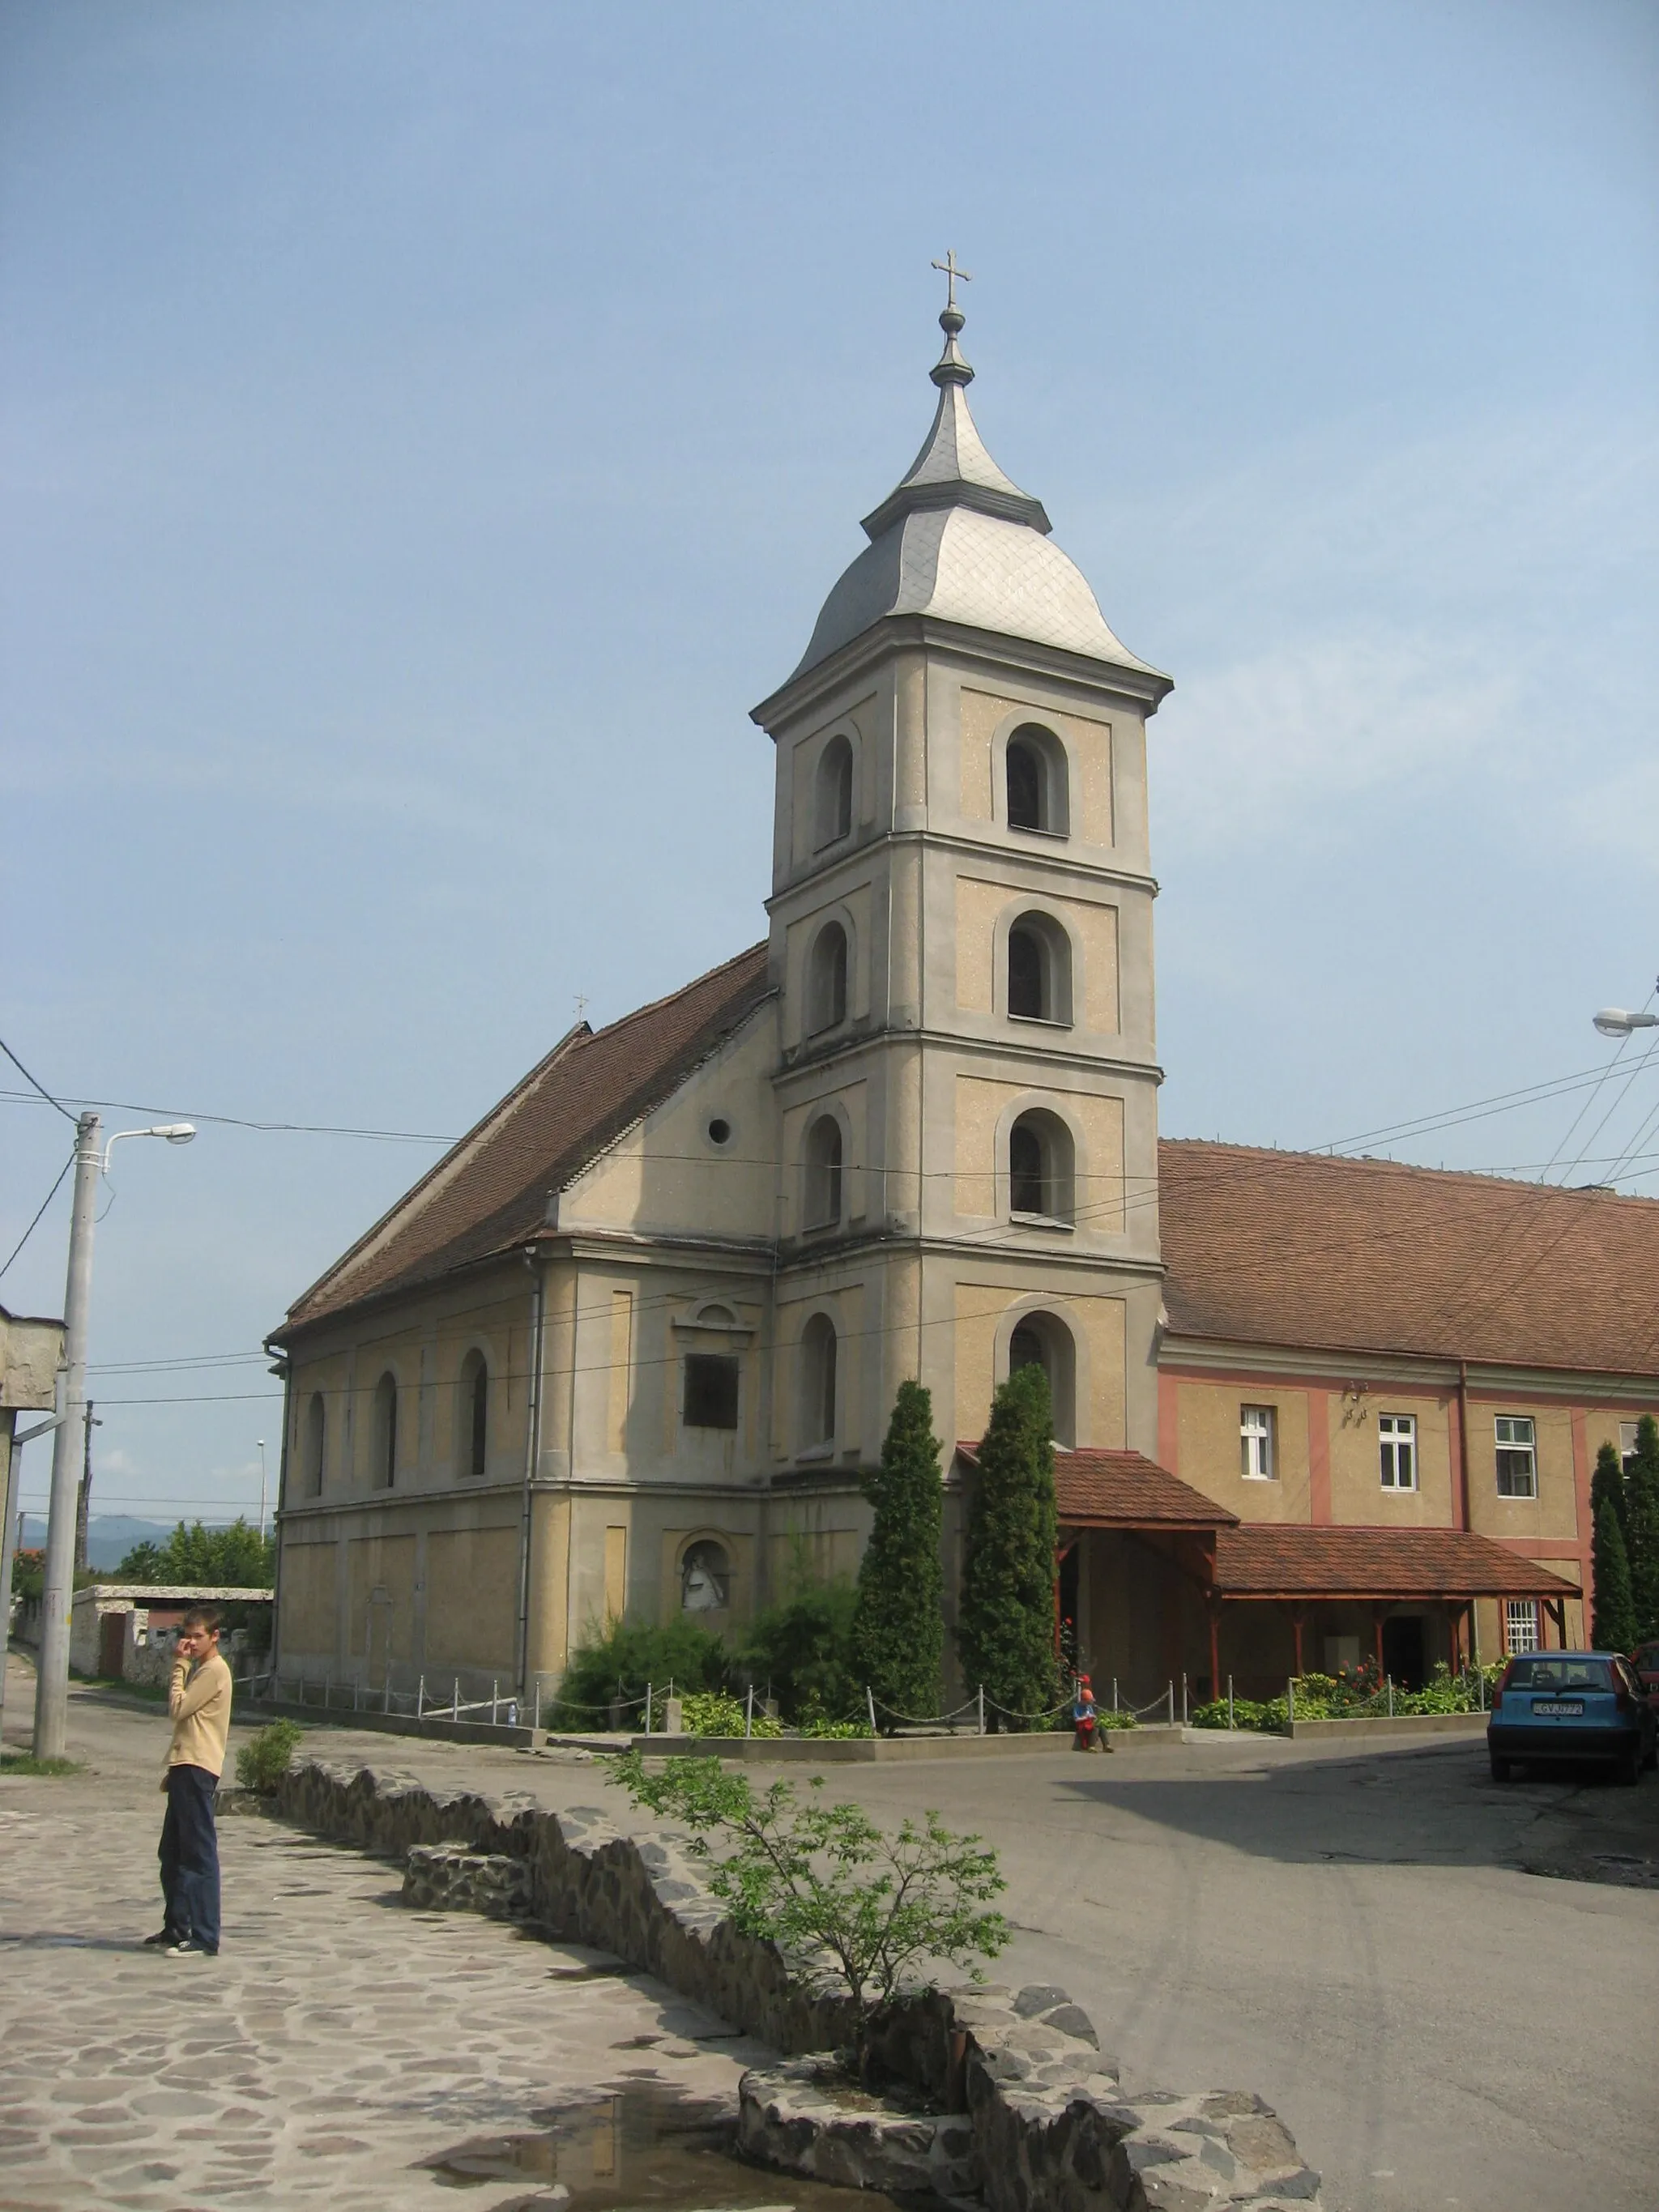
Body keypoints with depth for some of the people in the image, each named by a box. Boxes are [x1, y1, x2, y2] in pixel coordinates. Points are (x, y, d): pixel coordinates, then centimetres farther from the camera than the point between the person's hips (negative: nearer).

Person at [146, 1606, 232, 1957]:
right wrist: (174, 1769, 19)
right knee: (172, 1854, 16)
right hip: (186, 1769, 10)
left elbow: (177, 1709, -16)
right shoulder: (199, 1669, 21)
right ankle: (176, 1929, 25)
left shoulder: (215, 1671, -10)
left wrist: (179, 1666, -9)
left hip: (198, 1769, -10)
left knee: (199, 1854, -9)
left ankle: (205, 1938, -7)